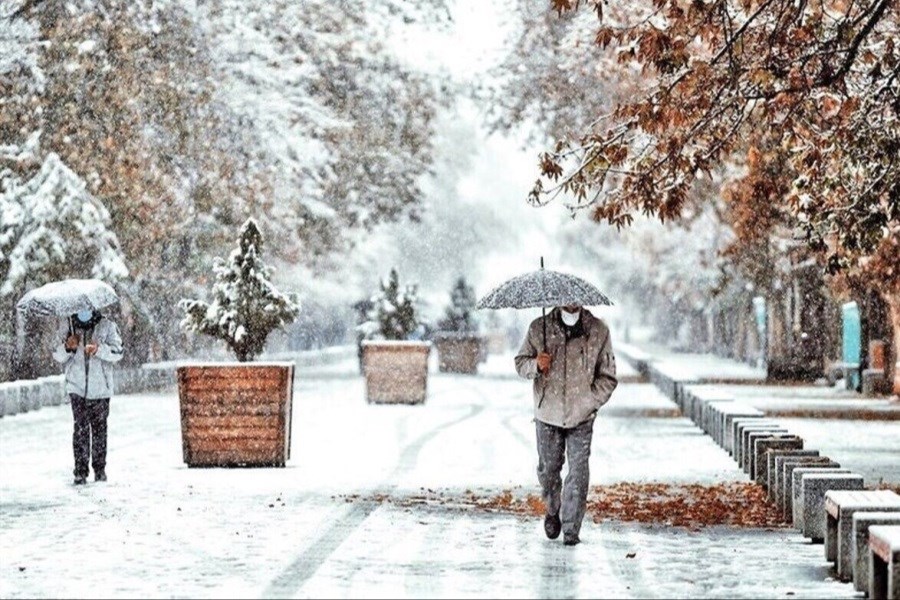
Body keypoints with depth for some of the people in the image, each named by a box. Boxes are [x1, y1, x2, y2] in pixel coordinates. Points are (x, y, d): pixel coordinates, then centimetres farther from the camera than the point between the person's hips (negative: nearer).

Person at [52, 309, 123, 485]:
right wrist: (68, 348, -15)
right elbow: (58, 356, 7)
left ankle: (100, 469, 19)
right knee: (80, 428, -8)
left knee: (99, 428, 8)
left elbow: (118, 352, -5)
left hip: (100, 387, 0)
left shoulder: (107, 326, -1)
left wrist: (99, 349, -23)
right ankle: (80, 472, -6)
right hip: (77, 386, 0)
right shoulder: (68, 326, 3)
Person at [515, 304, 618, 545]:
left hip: (581, 417, -1)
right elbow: (520, 362, 9)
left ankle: (571, 529, 1)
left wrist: (589, 403, -9)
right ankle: (553, 511, 37)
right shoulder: (539, 328, 0)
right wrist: (535, 365, -14)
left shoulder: (598, 331, -2)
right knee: (547, 468, 11)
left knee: (578, 471, -7)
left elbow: (608, 377, 3)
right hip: (547, 415, 1)